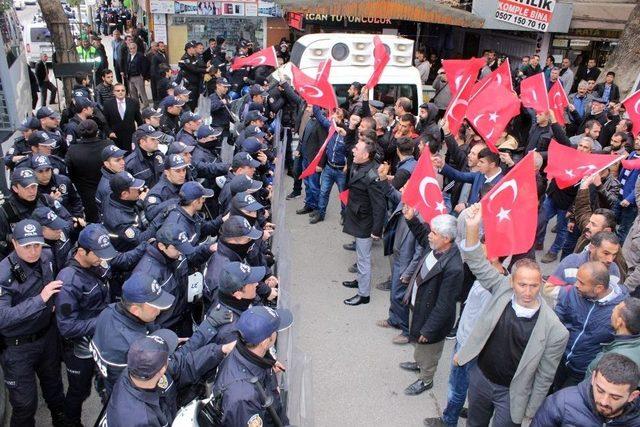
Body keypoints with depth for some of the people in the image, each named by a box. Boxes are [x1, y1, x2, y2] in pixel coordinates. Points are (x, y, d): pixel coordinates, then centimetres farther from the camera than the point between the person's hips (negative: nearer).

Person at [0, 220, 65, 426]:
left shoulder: (47, 256, -12)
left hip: (48, 335, 6)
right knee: (25, 403, 9)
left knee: (53, 382, 29)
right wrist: (40, 299, -36)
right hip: (18, 346, -6)